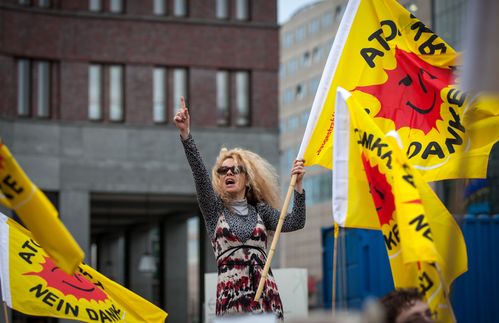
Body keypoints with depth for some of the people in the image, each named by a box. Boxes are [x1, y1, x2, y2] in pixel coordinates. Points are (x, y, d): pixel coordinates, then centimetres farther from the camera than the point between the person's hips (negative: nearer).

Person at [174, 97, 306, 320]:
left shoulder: (260, 209, 17)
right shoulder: (214, 208, 12)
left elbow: (294, 223, 3)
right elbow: (199, 173, -2)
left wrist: (298, 186, -8)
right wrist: (185, 134, -15)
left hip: (265, 292, 2)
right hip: (231, 293, -2)